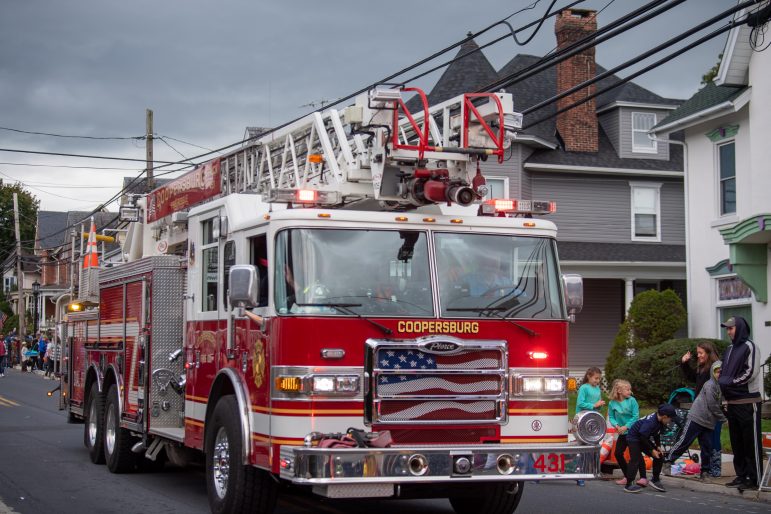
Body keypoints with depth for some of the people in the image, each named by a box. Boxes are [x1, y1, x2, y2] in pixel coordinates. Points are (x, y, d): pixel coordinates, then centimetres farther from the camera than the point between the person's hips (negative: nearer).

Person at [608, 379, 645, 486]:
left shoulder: (632, 401, -12)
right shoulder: (613, 403, -3)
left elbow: (635, 417, -13)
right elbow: (611, 417, 2)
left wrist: (626, 426, -20)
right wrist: (616, 425, -17)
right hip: (622, 433, 4)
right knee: (618, 454, 6)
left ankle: (643, 478, -2)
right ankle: (627, 477, 20)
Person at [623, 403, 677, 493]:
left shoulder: (660, 421, -6)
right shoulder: (650, 422, -33)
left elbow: (657, 435, 10)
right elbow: (643, 437, -28)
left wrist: (658, 447, -1)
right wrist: (652, 450, -20)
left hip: (644, 439, 9)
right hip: (634, 438, -9)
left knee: (659, 456, 5)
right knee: (636, 459, -20)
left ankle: (655, 480, 16)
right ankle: (628, 485, -20)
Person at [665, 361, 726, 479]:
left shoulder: (722, 386, 11)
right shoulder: (710, 385, -13)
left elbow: (720, 405, 15)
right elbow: (712, 405, -14)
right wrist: (723, 418, -6)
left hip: (709, 422, 7)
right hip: (696, 419, -7)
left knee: (707, 447, 5)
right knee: (684, 440, -5)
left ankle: (705, 471, 12)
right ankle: (669, 460, 5)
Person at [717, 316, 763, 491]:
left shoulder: (749, 347, -7)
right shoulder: (729, 349, 17)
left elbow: (750, 372, -14)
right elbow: (724, 372, 24)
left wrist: (730, 382, -12)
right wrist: (722, 381, 4)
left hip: (748, 402, -8)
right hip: (733, 402, 8)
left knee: (751, 443, -5)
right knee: (737, 442, 10)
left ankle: (754, 478, -3)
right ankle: (741, 475, 17)